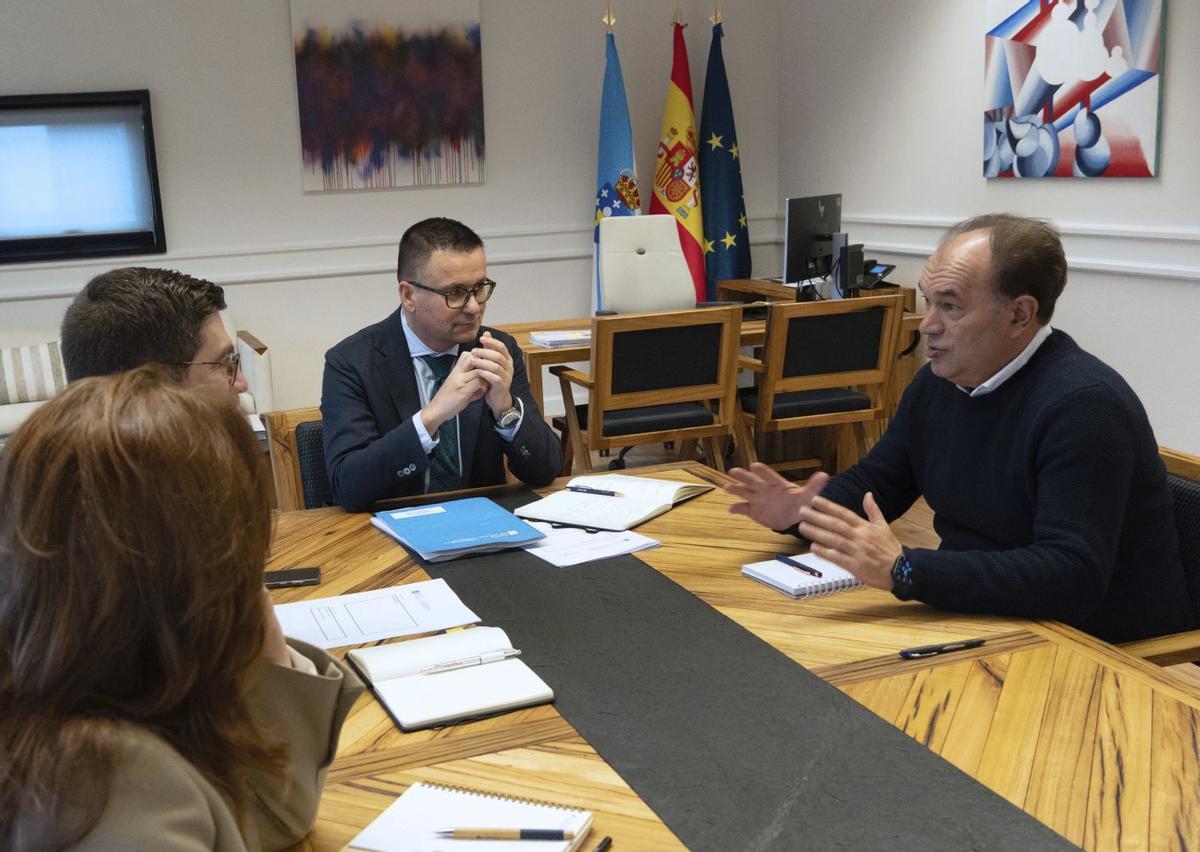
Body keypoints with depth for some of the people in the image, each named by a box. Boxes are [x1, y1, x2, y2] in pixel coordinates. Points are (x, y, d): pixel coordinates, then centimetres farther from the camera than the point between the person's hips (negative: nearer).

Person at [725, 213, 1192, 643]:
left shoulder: (1084, 406, -23)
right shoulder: (939, 379, 2)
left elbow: (1072, 578, -31)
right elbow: (874, 482, 14)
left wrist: (903, 570, -36)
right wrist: (807, 508, -8)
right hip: (979, 617, 7)